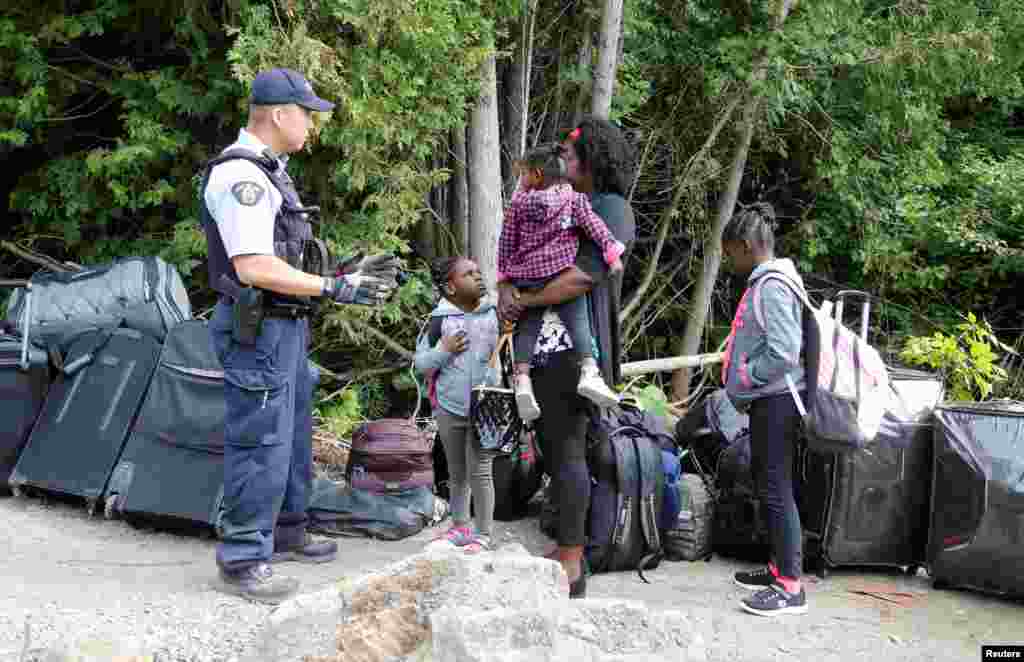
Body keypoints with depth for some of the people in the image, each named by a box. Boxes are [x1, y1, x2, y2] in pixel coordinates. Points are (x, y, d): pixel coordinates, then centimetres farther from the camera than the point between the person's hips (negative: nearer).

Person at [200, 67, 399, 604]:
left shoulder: (267, 172, 16)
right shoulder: (240, 174, -18)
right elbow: (254, 268, -25)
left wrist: (351, 274, 14)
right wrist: (335, 288, -21)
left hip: (284, 326, 11)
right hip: (257, 330, -11)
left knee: (291, 438, 20)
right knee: (259, 446, -5)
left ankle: (284, 534, 34)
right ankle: (241, 561, 5)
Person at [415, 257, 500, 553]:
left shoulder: (494, 315, -1)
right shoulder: (440, 320, -3)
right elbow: (420, 363, -1)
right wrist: (444, 350, -14)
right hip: (449, 408, 1)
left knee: (480, 471, -3)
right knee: (456, 472, 14)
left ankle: (483, 534, 5)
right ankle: (459, 526, 28)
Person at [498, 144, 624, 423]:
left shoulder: (518, 203, 8)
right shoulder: (572, 198, 8)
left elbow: (507, 242, 11)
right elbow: (593, 225, -3)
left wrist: (503, 272, 19)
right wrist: (612, 252, -5)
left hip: (526, 278, 1)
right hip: (562, 275, -1)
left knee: (526, 328, 4)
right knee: (578, 321, -3)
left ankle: (522, 379, -11)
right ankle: (589, 371, -22)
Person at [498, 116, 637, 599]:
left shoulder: (611, 209, -5)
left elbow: (583, 275, -19)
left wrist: (526, 301, -10)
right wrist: (506, 291, -1)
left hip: (574, 349, -9)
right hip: (541, 349, 9)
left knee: (567, 451, -7)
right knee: (551, 449, 12)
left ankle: (571, 565, -1)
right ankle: (565, 550, 22)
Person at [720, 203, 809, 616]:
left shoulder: (772, 287, -17)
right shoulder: (764, 282, 14)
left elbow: (783, 354, -24)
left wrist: (741, 380, -13)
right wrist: (741, 382, 12)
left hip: (775, 400, -10)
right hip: (767, 400, 10)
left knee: (775, 488, -7)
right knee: (763, 481, 17)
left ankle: (791, 586, -2)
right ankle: (780, 566, 28)